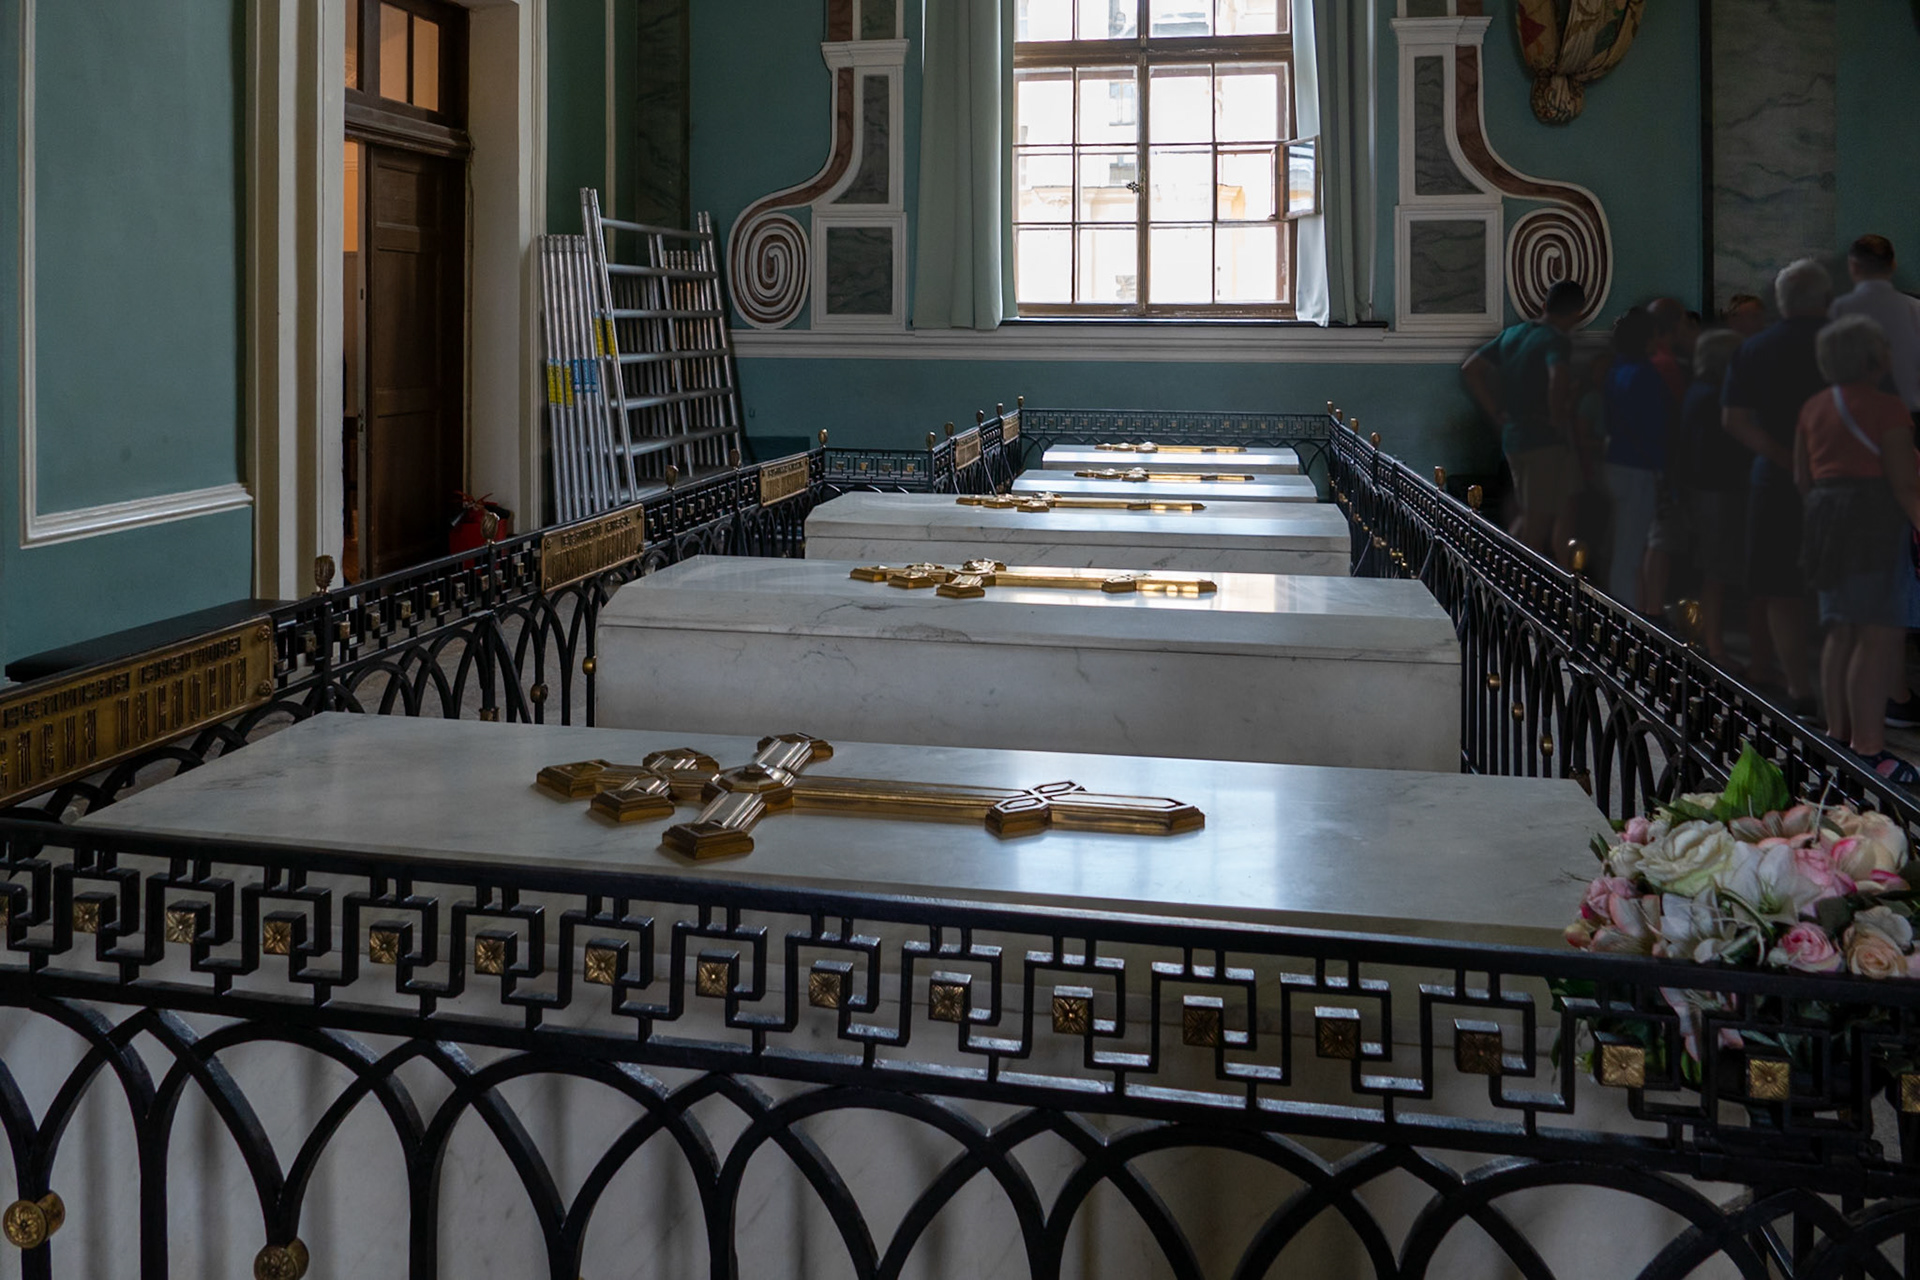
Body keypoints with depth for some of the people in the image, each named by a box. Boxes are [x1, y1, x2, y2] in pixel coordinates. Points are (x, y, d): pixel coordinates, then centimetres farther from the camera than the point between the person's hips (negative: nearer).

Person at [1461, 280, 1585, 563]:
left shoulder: (1512, 333, 11)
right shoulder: (1556, 340, -13)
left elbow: (1470, 369, 14)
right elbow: (1559, 380, -34)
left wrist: (1498, 413, 11)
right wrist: (1559, 420, -17)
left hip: (1512, 437, 8)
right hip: (1545, 442, -8)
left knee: (1529, 515, 21)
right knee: (1538, 522, 0)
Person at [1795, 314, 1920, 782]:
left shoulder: (1813, 407, 14)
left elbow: (1801, 476, 17)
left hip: (1824, 516, 8)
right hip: (1873, 517, -8)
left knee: (1841, 633, 14)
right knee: (1879, 638, -9)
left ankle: (1838, 734, 19)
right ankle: (1867, 749, -12)